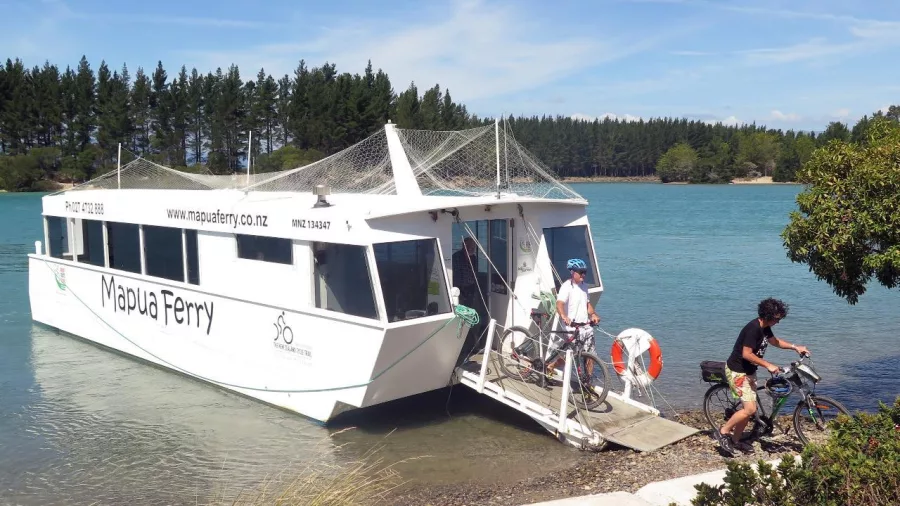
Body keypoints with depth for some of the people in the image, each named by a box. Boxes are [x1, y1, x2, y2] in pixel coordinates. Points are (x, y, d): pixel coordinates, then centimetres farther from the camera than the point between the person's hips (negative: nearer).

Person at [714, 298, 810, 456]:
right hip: (737, 372, -10)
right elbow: (746, 354, -28)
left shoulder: (765, 327, 3)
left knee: (749, 408, 11)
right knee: (750, 409, -14)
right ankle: (723, 432, 2)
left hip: (749, 372, 10)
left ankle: (735, 440, 23)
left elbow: (774, 341, 22)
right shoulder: (753, 329, -26)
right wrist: (768, 365, -25)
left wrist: (795, 347, 12)